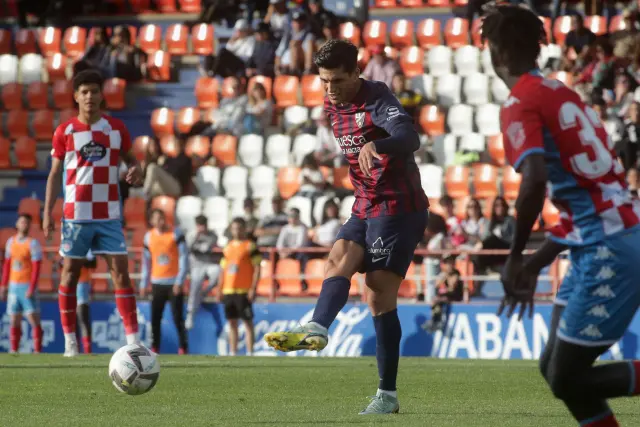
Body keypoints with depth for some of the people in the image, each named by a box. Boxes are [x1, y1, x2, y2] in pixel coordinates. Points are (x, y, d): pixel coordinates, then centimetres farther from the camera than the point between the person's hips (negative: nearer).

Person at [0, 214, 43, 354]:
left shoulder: (33, 243, -6)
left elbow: (36, 268, -12)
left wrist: (31, 289, -19)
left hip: (27, 286, -6)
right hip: (13, 286, 6)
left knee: (34, 320, -10)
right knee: (14, 322, 5)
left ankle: (37, 351, -10)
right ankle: (13, 351, 7)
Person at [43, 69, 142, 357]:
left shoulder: (116, 128, 4)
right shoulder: (64, 131, 1)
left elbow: (129, 158, 14)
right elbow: (55, 173, 5)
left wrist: (136, 170, -11)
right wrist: (48, 211, -1)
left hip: (109, 215, 1)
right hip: (75, 214, -1)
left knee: (121, 271, -5)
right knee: (70, 273, 2)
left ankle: (133, 338, -6)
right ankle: (69, 339, 10)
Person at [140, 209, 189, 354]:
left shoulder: (176, 234, -4)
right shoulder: (149, 237, 8)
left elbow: (183, 258, -7)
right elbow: (146, 262, 16)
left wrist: (179, 282, -13)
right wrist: (143, 284, 12)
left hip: (174, 283, -4)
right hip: (157, 283, 4)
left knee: (177, 318, -7)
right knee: (155, 318, 1)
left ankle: (183, 348, -3)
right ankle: (154, 348, 5)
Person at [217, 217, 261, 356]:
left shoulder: (250, 246, -2)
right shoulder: (228, 247, 16)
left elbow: (257, 268, -7)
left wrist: (253, 288, -14)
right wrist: (219, 290, 14)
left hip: (244, 292, -6)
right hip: (228, 291, 6)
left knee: (247, 322, -5)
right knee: (232, 323, 8)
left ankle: (250, 353, -5)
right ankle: (233, 353, 12)